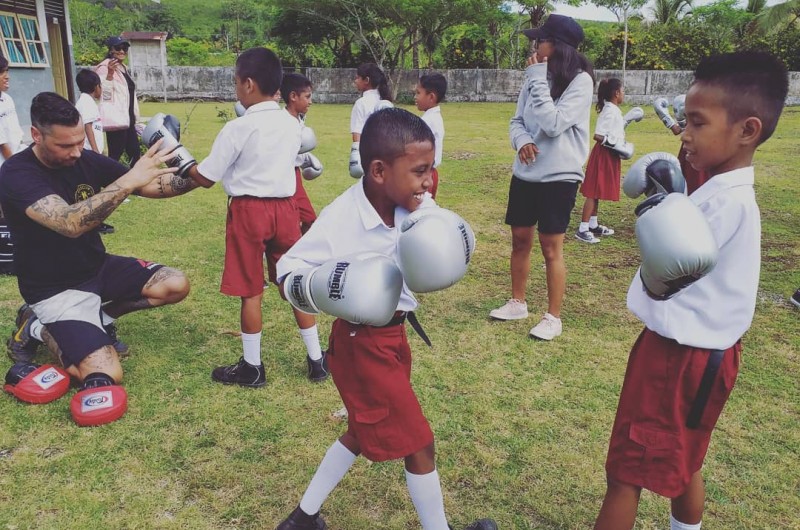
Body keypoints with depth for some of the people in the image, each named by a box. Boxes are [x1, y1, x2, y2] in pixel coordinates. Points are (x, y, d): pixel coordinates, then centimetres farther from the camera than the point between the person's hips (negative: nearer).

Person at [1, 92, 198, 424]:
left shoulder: (88, 161, -5)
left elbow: (151, 186, -2)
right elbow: (71, 223, -39)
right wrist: (128, 181, -46)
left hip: (98, 268, 7)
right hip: (55, 289, -6)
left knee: (175, 286, -8)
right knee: (106, 377, -20)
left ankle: (96, 318, 9)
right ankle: (37, 328, 7)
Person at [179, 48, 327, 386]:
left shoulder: (237, 129, -13)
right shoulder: (292, 124, 4)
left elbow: (205, 179, -8)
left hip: (248, 210, -5)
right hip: (285, 206, 5)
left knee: (251, 291, 6)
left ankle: (252, 367, 19)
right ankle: (317, 360, 20)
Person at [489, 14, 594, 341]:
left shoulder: (580, 81, -12)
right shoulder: (536, 78, 5)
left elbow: (553, 124, -22)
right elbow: (517, 121, 9)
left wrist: (538, 80, -19)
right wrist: (522, 140, -12)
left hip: (559, 177, -6)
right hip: (525, 173, 6)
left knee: (551, 248, 0)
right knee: (520, 239, 13)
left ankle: (553, 318, 15)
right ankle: (517, 303, 31)